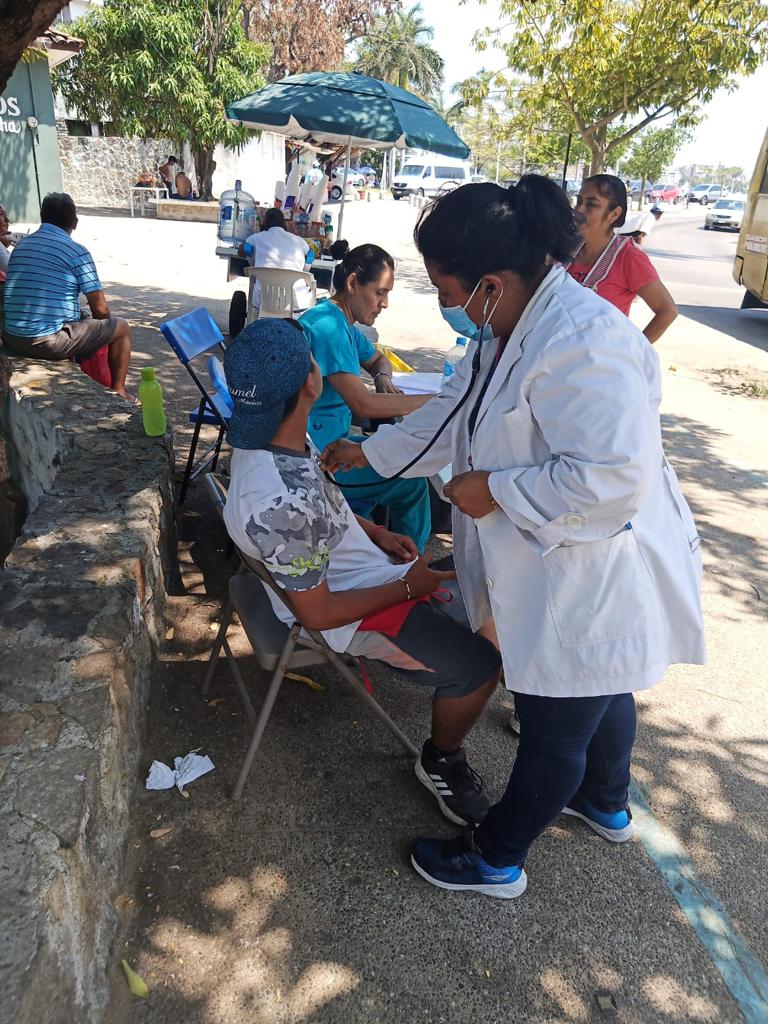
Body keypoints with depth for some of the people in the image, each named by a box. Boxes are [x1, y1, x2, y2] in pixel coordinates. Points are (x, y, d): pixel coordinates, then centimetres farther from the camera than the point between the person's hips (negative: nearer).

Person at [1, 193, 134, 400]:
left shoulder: (21, 245, 13)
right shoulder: (77, 252, -8)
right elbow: (100, 309, -10)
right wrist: (105, 322, 15)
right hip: (50, 342, -7)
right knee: (121, 328, 13)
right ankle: (118, 391, 20)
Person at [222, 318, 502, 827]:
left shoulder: (269, 434, -10)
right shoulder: (282, 504, -37)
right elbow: (317, 613, -25)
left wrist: (376, 533, 3)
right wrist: (407, 587, -15)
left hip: (357, 564, 9)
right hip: (346, 606, -9)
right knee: (478, 664, -8)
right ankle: (441, 762, 20)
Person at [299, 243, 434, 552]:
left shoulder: (344, 323, 9)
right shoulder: (327, 325, -22)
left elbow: (377, 359, 27)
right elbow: (362, 404, -28)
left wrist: (383, 376, 2)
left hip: (329, 441, 10)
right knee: (413, 481, -10)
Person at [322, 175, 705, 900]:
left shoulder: (582, 343, -31)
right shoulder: (512, 329, 1)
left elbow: (614, 477, -35)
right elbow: (453, 415, 13)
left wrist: (495, 490, -26)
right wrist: (368, 452, 15)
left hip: (593, 585, -10)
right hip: (568, 575, 10)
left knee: (553, 729, 12)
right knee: (601, 696, 31)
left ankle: (497, 859, 36)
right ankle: (607, 806, 58)